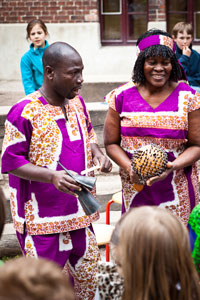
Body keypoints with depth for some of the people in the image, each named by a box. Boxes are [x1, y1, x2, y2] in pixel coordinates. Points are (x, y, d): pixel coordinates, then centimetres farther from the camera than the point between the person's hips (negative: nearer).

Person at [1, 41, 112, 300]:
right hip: (41, 218, -7)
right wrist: (52, 176, -27)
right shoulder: (24, 112, -17)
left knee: (88, 273, 15)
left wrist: (97, 152, 0)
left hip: (79, 211, 7)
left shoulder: (77, 103, 5)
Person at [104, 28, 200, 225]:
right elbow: (111, 143, 7)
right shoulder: (122, 97, 2)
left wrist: (173, 167, -17)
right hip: (136, 188, 1)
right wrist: (129, 167, -12)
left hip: (177, 189, -1)